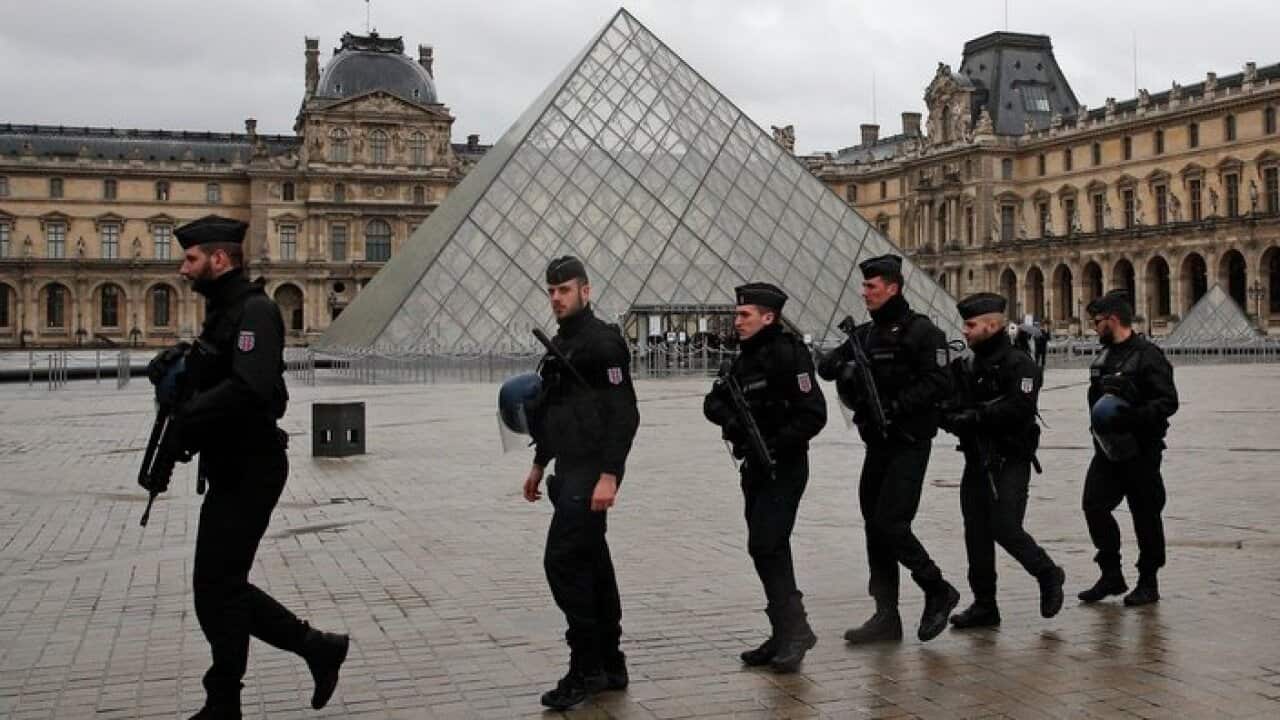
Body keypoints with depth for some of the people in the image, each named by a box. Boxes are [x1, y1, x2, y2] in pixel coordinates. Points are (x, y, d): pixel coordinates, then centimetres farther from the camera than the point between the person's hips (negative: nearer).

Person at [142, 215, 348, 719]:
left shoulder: (254, 311, -16)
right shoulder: (223, 312, 16)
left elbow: (249, 389, -30)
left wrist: (185, 422, -21)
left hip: (249, 471, -10)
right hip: (231, 470, 10)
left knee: (216, 587, -2)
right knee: (223, 586, 13)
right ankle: (318, 649, 22)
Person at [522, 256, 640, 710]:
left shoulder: (603, 341, -12)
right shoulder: (559, 344, 16)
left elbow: (624, 415, -18)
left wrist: (609, 476, -24)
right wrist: (540, 464, 25)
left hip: (592, 472, -10)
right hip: (570, 470, 10)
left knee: (563, 560, -12)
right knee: (590, 562, 12)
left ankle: (586, 668, -3)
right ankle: (609, 666, 21)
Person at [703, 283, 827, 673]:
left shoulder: (789, 355, -14)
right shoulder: (746, 360, 13)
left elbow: (813, 414, -20)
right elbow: (713, 402, 13)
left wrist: (776, 445, -22)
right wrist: (730, 419, -8)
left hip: (784, 467, -9)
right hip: (755, 468, 9)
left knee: (766, 545, -15)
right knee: (769, 551, 12)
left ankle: (794, 630, -6)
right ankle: (785, 637, 20)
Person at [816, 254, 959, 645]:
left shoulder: (922, 331, -9)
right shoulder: (865, 334, 14)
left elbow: (938, 384, -17)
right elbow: (825, 364, 10)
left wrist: (896, 406, -23)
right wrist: (842, 366, -12)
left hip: (909, 444, -8)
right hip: (876, 442, 8)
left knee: (891, 524, -13)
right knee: (875, 526, 8)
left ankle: (939, 591, 9)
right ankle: (886, 617, 15)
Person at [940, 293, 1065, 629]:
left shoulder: (1019, 365, -9)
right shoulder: (964, 366, 12)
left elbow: (1018, 409, -23)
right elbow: (947, 410, 8)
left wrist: (974, 416, -19)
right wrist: (956, 419, -14)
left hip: (1009, 463, -7)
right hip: (976, 461, 7)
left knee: (1005, 529, -11)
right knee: (976, 533, 6)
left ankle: (1049, 576, 15)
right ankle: (984, 606, 15)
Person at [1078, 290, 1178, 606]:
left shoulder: (1148, 355, -12)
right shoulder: (1103, 357, 13)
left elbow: (1168, 401, -19)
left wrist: (1130, 419, -29)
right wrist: (1099, 422, 10)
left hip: (1140, 450, -7)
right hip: (1107, 449, 7)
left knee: (1145, 515, 3)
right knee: (1094, 505, 1)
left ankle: (1148, 583, 16)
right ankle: (1111, 575, 13)